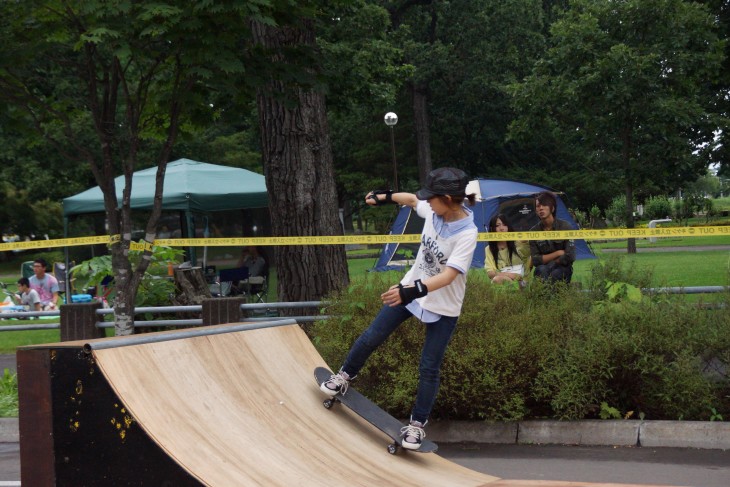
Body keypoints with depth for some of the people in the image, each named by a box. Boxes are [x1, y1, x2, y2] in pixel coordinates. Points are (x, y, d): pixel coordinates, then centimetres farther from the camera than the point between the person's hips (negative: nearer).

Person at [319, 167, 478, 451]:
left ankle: (417, 424, 14)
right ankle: (346, 375, 34)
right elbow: (412, 199, 13)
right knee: (372, 337, 9)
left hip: (443, 307, -6)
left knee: (429, 368, -1)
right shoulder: (434, 211, -11)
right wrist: (385, 197, 22)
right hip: (411, 288, 6)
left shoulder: (466, 234, -28)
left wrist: (414, 290, -49)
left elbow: (448, 275, -37)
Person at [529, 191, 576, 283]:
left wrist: (550, 262, -6)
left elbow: (570, 257, -13)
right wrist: (557, 253, -11)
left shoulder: (565, 227, -7)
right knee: (541, 270, -35)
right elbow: (534, 260, -7)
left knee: (555, 273, -37)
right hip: (543, 271, 2)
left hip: (563, 270, -2)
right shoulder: (534, 231, 0)